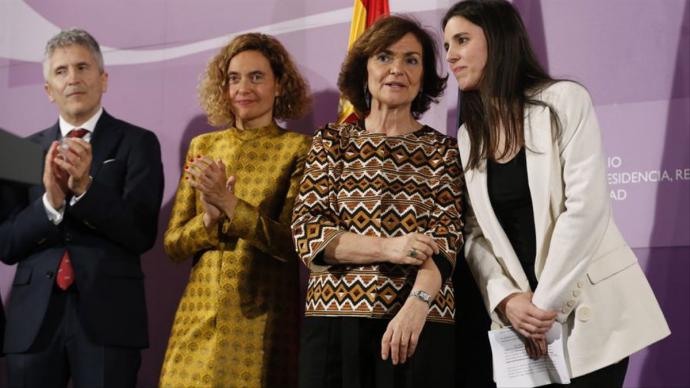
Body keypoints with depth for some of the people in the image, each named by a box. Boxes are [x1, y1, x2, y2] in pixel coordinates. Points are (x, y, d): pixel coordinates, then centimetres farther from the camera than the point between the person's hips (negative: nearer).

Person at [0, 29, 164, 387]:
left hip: (107, 315, -3)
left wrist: (85, 187, -20)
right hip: (33, 319, 3)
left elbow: (142, 233, -6)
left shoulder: (137, 143, 2)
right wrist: (51, 201, -13)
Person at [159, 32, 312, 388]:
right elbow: (173, 243, 6)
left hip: (262, 321, -3)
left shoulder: (298, 149, -3)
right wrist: (210, 218, -13)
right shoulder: (203, 147, 9)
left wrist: (229, 204, -20)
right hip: (199, 317, 4)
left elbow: (292, 242, -11)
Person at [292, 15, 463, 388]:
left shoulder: (442, 150, 8)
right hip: (336, 319, 1)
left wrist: (416, 304, -22)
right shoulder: (332, 141, 10)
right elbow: (306, 231, 1)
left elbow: (445, 238, -4)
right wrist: (386, 248, -13)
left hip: (421, 325, -1)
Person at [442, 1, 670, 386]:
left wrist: (544, 304, -16)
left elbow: (585, 206, -14)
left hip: (587, 309, -4)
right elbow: (475, 234, 3)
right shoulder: (468, 139, 9)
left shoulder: (564, 101, -5)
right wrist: (506, 299, -16)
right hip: (521, 320, 4)